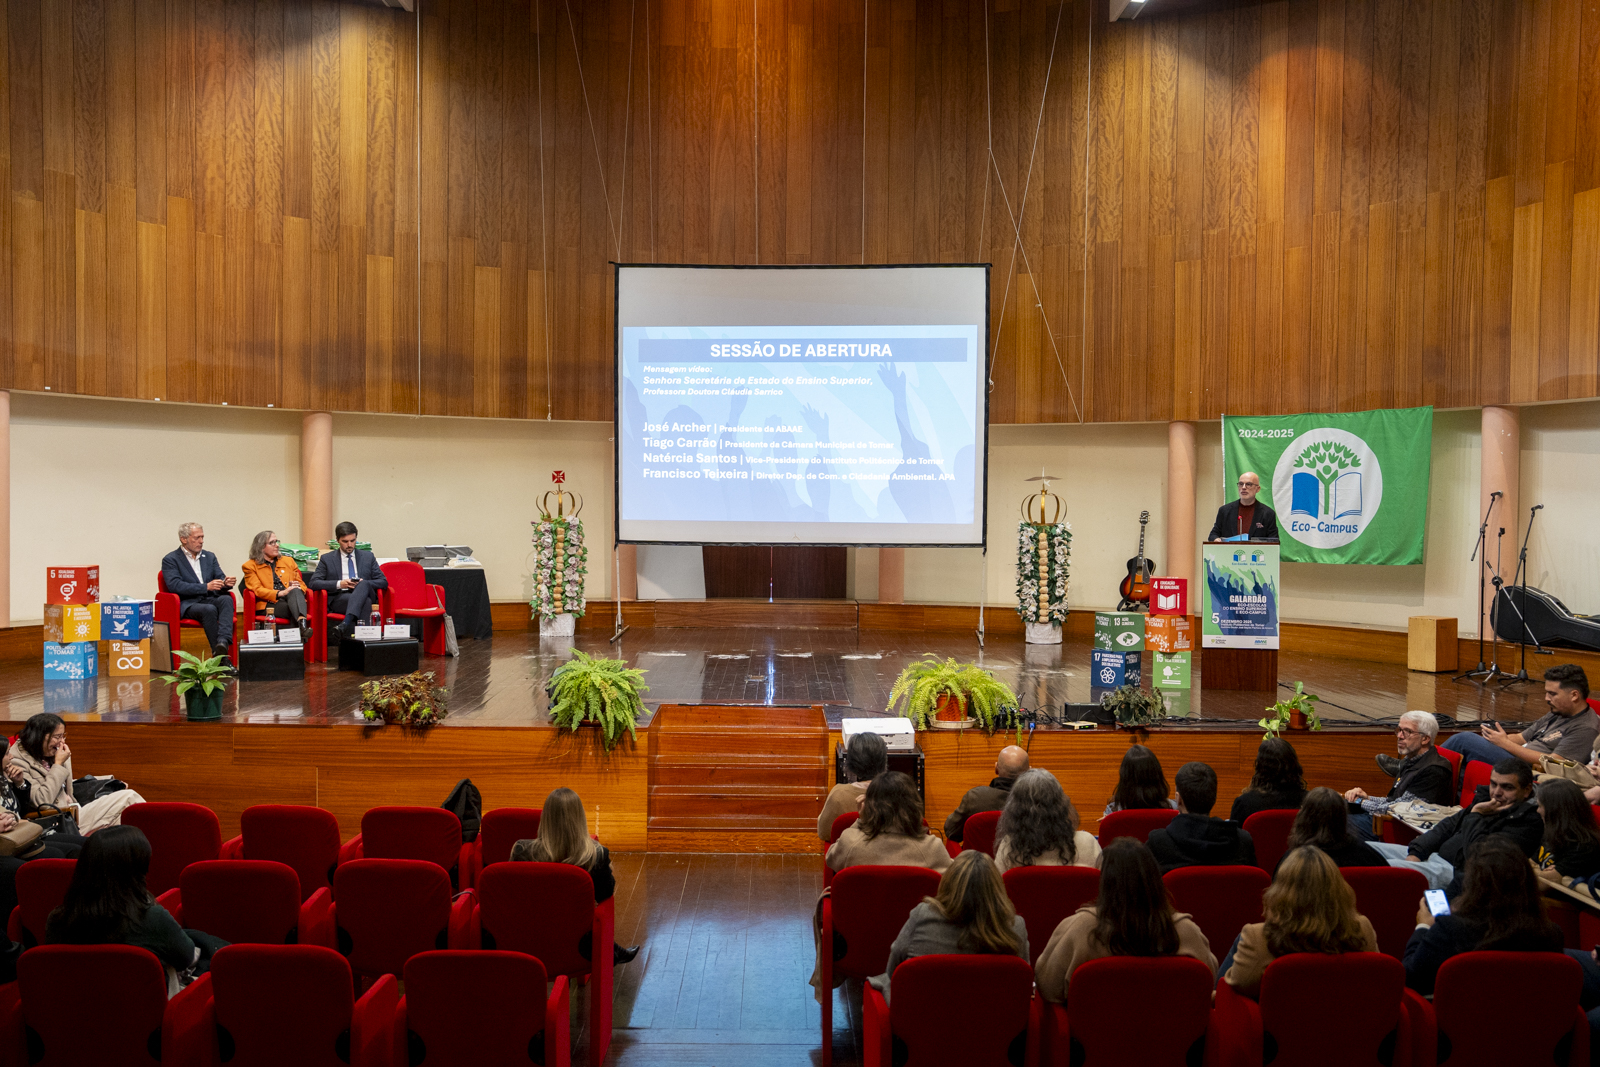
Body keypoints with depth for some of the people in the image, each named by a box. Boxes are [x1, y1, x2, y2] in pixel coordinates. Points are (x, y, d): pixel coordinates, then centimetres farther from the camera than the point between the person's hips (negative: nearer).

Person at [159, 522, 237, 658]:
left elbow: (220, 579, 15)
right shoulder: (170, 560, 4)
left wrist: (226, 583, -12)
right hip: (188, 604, -4)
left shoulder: (210, 556, 21)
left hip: (210, 599, 4)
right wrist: (206, 587, -20)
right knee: (209, 609, -37)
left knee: (226, 599, -31)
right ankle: (220, 654, -36)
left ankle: (223, 641, -51)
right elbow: (175, 586, -10)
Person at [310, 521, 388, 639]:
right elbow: (314, 583, 5)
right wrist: (339, 584, -11)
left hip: (364, 594, 1)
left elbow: (384, 582, 14)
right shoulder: (327, 559, 16)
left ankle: (346, 623, -54)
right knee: (365, 601, -36)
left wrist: (363, 583, -7)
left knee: (364, 585, -37)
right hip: (338, 599, -1)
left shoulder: (368, 557, 21)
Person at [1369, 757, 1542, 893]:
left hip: (1457, 870, -9)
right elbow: (1448, 826, 18)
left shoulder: (1529, 820, -13)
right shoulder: (1487, 797, 13)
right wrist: (1416, 853, 5)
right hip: (1435, 853, 10)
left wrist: (1475, 815, -12)